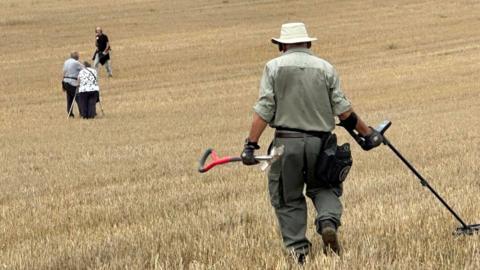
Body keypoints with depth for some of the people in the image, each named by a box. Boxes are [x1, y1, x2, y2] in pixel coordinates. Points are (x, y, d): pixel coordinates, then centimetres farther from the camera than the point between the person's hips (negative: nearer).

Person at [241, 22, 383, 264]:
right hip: (320, 142, 1)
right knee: (324, 187, 18)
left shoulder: (274, 67, 1)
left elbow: (264, 110, -5)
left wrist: (251, 144, -4)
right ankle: (328, 222, -10)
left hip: (287, 141, -1)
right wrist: (367, 133, 14)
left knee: (288, 198, 10)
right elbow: (343, 110, 3)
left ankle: (297, 249, 6)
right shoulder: (325, 68, 5)